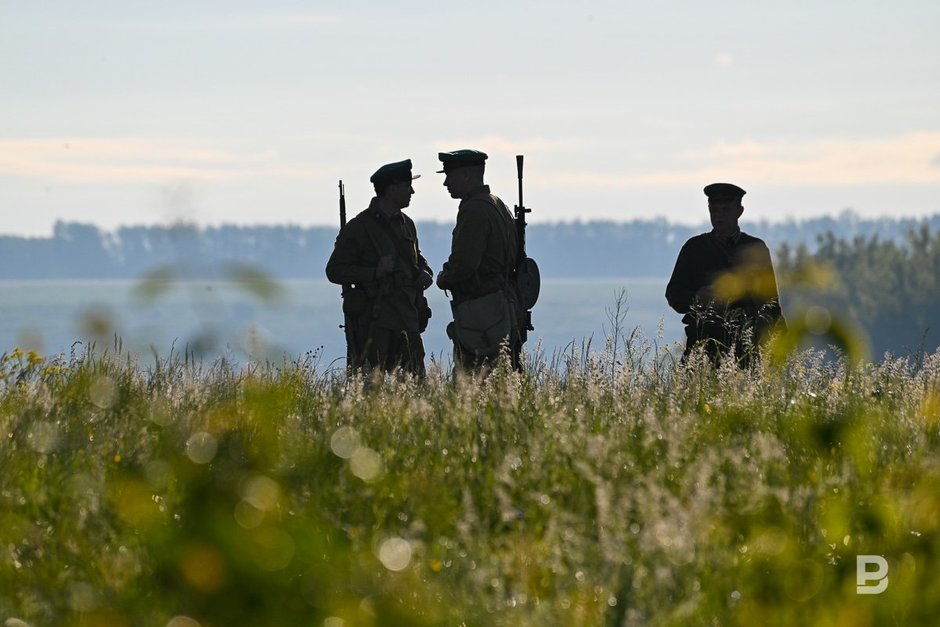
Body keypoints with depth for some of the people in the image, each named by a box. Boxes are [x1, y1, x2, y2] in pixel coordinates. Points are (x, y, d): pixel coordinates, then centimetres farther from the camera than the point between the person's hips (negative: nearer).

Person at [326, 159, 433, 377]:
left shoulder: (406, 224, 16)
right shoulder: (358, 227, -5)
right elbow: (334, 271, -7)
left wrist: (425, 273, 8)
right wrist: (375, 272, -18)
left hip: (407, 319, 6)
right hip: (374, 322, -6)